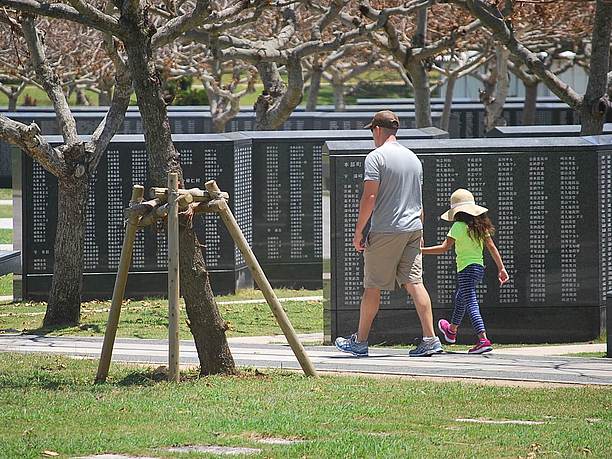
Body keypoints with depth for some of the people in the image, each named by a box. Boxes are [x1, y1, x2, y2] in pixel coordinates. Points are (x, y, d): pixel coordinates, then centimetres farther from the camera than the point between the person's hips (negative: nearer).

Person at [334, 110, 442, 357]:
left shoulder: (376, 157, -8)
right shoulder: (413, 158, 14)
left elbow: (369, 197, -14)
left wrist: (358, 232, -9)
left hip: (385, 231, -6)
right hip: (413, 228, 6)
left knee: (372, 287, 3)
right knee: (415, 283, 1)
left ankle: (360, 341, 12)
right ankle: (430, 339, -9)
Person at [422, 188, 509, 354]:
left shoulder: (458, 226, -12)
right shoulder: (481, 226, 8)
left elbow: (444, 248, -16)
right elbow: (492, 247, 7)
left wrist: (422, 250, -11)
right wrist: (501, 268, 8)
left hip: (466, 269, -8)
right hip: (479, 267, 8)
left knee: (471, 304, -13)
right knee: (460, 298, 28)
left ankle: (483, 339, -27)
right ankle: (452, 330, 50)